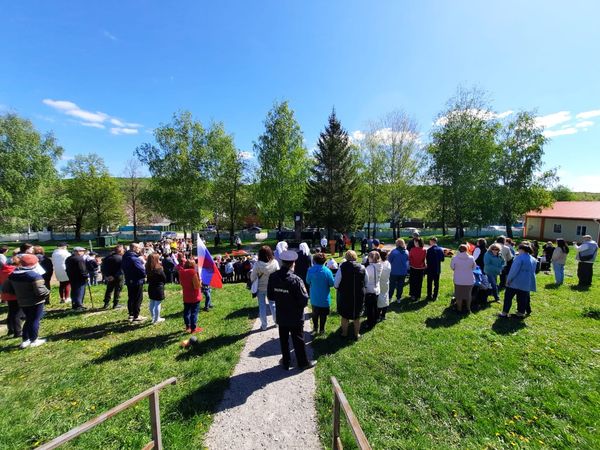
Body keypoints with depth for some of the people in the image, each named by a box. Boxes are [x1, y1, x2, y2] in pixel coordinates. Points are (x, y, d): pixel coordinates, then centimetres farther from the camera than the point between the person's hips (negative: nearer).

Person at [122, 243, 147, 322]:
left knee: (131, 298, 17)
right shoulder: (135, 258, -23)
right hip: (137, 282, -9)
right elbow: (141, 270, -26)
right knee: (138, 299, 2)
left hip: (129, 281, 9)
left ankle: (131, 315, 27)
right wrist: (145, 274, -7)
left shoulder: (124, 257, 7)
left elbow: (123, 268, 15)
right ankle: (136, 316, 8)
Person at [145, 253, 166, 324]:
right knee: (158, 303, 2)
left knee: (152, 303, 16)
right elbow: (164, 278, -9)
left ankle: (153, 317, 29)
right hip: (159, 288, -7)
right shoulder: (159, 269, -19)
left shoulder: (148, 268, -1)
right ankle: (157, 319, 9)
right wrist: (162, 284, 9)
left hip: (151, 287, 7)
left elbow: (148, 278, 8)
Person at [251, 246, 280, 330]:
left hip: (261, 288, -1)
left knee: (262, 306, 12)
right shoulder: (275, 262, -16)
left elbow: (253, 277, -11)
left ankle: (264, 325, 21)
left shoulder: (257, 264, -19)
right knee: (273, 304, 20)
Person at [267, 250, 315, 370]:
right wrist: (298, 304, -1)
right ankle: (303, 363, 32)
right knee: (298, 340, 15)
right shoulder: (295, 280, -27)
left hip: (281, 316, 4)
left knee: (284, 340, 20)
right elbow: (304, 300, -22)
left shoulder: (273, 277, -12)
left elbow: (270, 296, -1)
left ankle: (286, 362, 36)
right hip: (295, 317, -4)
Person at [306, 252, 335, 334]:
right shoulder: (327, 271, -21)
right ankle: (321, 329, 25)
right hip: (324, 298, -2)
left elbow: (307, 282, 0)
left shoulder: (310, 270, -14)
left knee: (315, 313, 22)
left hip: (314, 298, 3)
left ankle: (315, 328, 36)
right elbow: (331, 284, -11)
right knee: (323, 315, 15)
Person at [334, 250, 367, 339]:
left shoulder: (342, 268, -20)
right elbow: (365, 283, 3)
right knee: (356, 317, 22)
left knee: (345, 316, 19)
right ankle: (357, 334, 37)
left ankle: (344, 334, 34)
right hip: (359, 297, 3)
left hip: (345, 296, -2)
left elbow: (336, 284, -13)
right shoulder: (362, 268, -10)